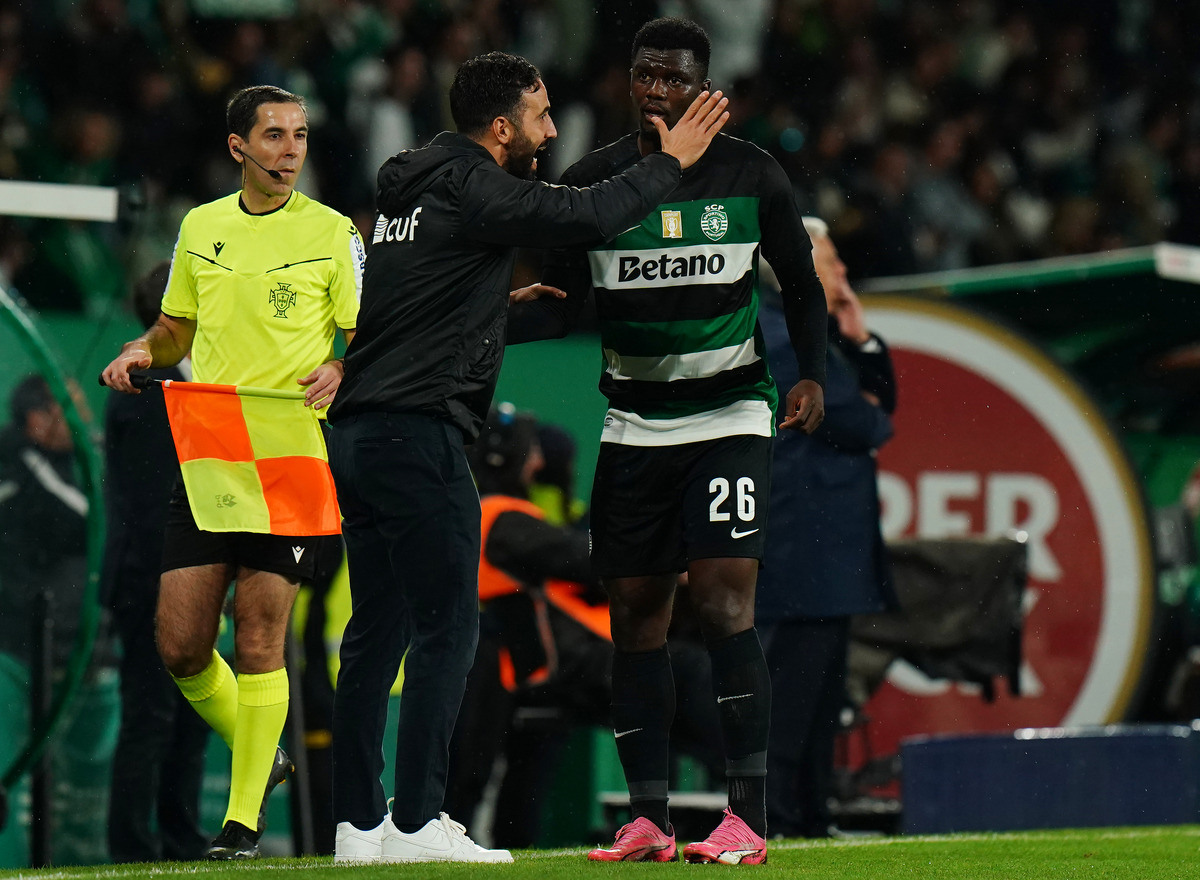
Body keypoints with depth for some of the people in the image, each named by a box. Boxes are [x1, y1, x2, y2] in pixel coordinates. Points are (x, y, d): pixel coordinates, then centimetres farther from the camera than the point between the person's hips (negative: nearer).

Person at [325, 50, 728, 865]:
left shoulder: (410, 190, 18)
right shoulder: (470, 187, -9)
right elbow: (588, 215, -12)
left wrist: (504, 303, 27)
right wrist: (670, 162, 0)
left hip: (358, 432, 9)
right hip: (418, 431, -9)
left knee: (377, 630, 10)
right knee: (447, 628, -6)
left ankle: (358, 822, 11)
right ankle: (416, 822, -8)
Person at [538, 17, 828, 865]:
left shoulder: (752, 175, -1)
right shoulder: (592, 180, 3)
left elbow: (801, 283, 10)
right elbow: (561, 300, 10)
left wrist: (813, 374, -2)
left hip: (730, 414, -3)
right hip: (634, 425, 3)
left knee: (724, 602, -14)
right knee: (635, 612, 2)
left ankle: (748, 817, -14)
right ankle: (648, 819, 8)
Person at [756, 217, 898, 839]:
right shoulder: (783, 338, -14)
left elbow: (881, 400, 22)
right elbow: (857, 425, -20)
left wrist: (860, 338, 10)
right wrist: (876, 420, 2)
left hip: (828, 550, 11)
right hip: (804, 548, -11)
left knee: (819, 691, 13)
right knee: (793, 687, -10)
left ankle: (810, 817, 17)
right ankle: (771, 820, -10)